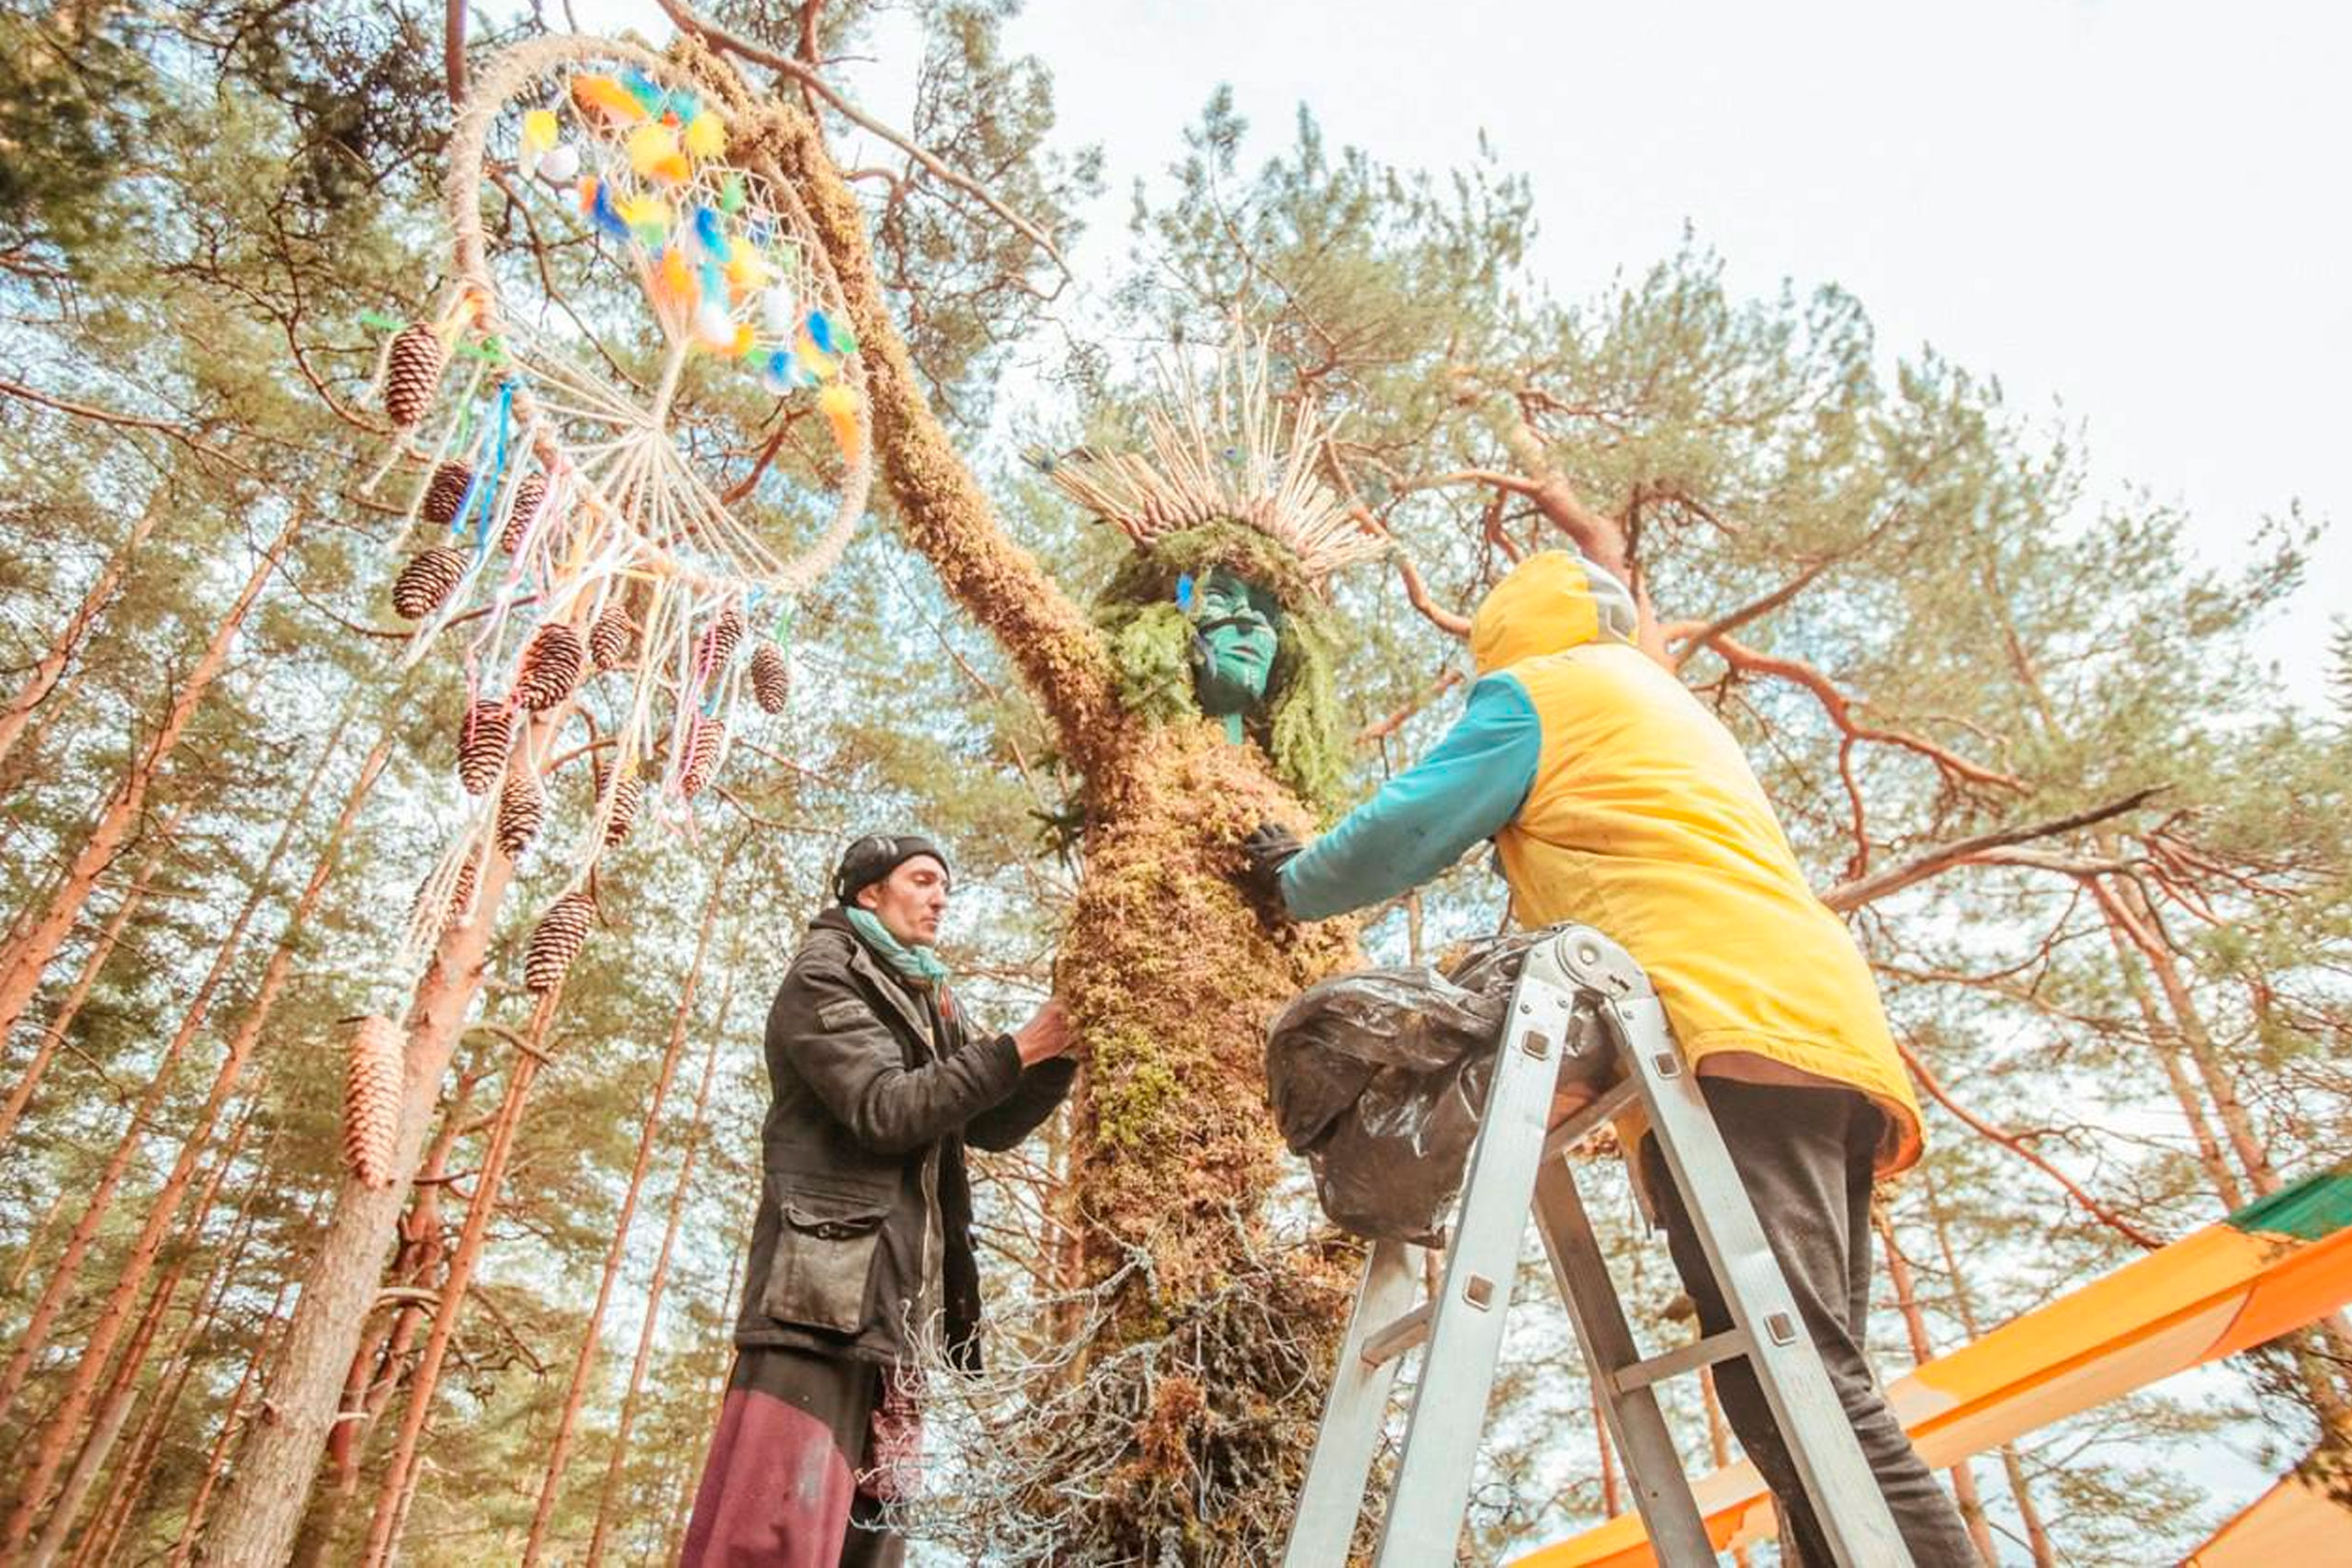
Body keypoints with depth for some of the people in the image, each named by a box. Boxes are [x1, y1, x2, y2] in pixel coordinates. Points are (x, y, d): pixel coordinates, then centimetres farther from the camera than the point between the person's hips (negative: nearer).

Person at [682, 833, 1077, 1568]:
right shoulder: (825, 975, -1)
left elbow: (989, 1126, 16)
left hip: (889, 1295, 8)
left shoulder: (924, 1003, 22)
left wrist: (1061, 1052, 1)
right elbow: (885, 1109, -14)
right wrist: (1017, 1049, -14)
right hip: (826, 1283, -8)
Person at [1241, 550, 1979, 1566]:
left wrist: (1294, 885, 28)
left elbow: (1401, 832, 8)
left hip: (1733, 1029, -9)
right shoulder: (1665, 709, 38)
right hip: (1817, 1024, 10)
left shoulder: (1535, 689, 11)